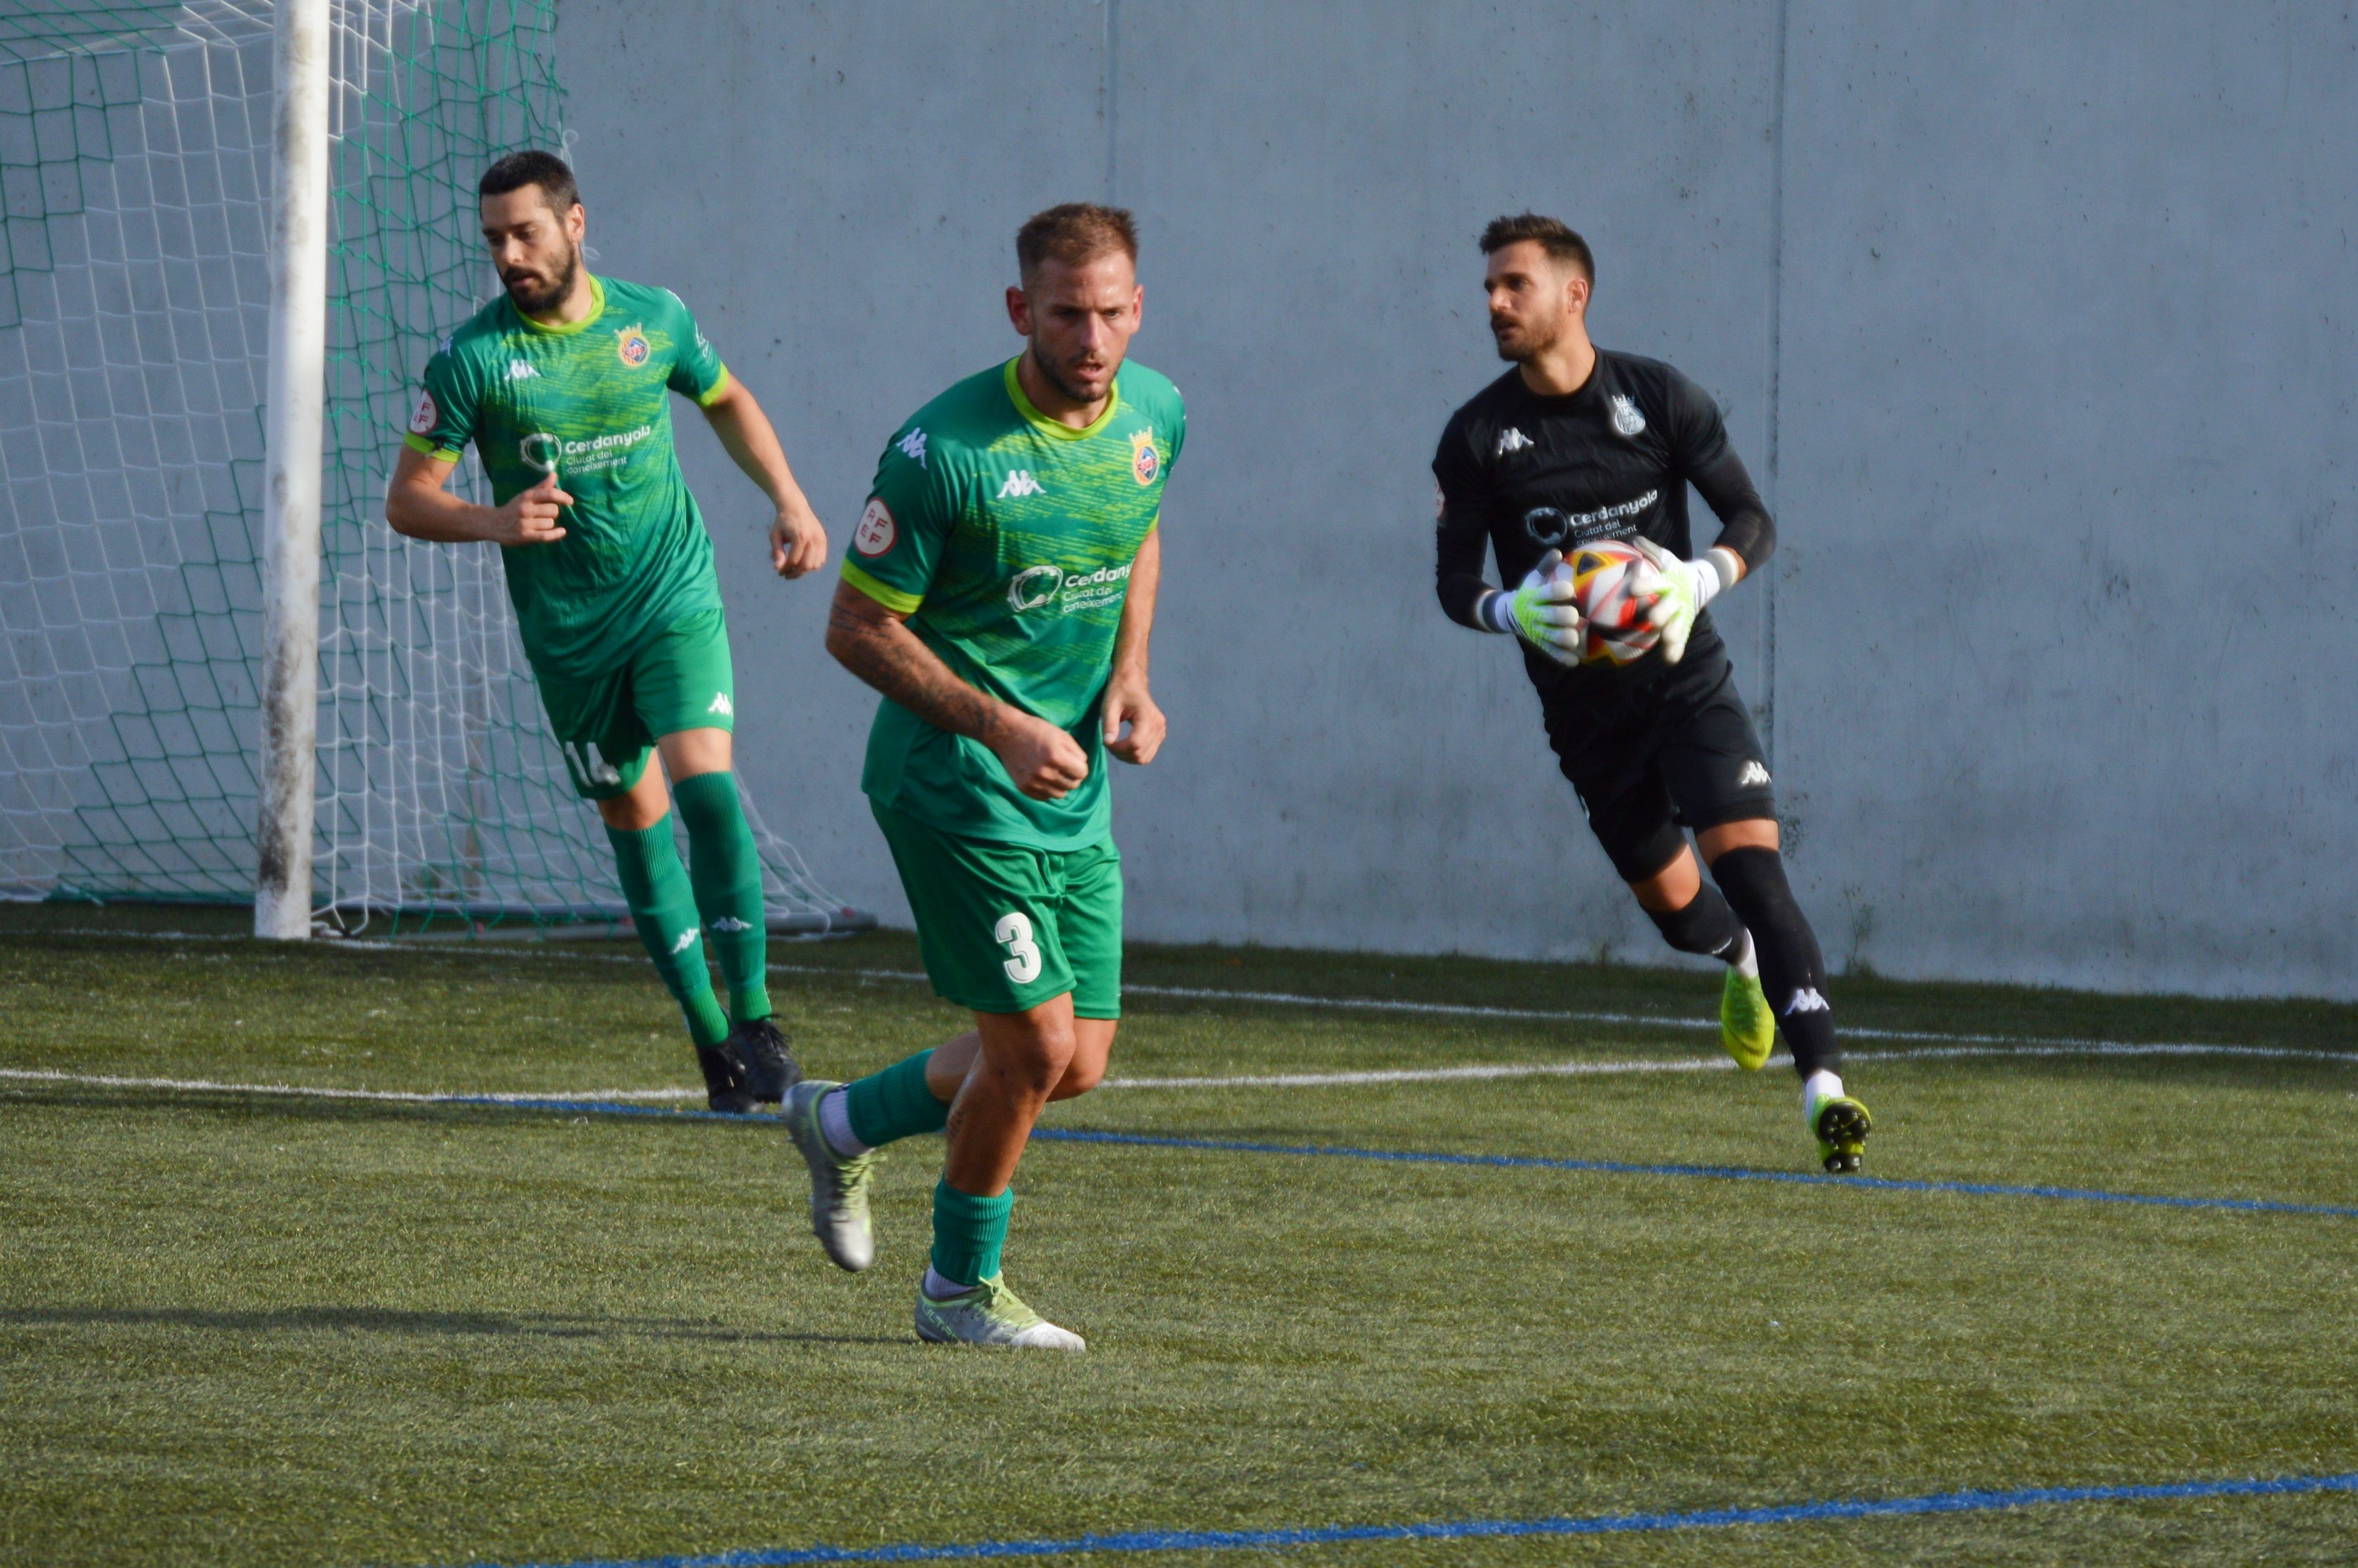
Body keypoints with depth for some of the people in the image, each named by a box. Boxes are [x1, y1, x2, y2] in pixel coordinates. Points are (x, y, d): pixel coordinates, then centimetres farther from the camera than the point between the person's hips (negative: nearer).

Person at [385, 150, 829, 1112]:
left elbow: (726, 400, 19)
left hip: (676, 599, 0)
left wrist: (789, 502, 9)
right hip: (568, 629, 0)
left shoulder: (653, 319, -2)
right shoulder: (472, 358, -9)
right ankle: (709, 1036, 15)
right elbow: (406, 500, -7)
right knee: (636, 819, 4)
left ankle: (754, 1017, -9)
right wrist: (494, 520, -26)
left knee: (706, 787, -18)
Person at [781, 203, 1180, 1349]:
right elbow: (857, 627, -14)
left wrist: (1129, 677, 4)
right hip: (952, 779, -7)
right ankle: (961, 1288, 12)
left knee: (1077, 1063, 8)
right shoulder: (943, 450, -20)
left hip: (1073, 786, 7)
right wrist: (1001, 727, -23)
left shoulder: (1155, 414, -1)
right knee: (1035, 1043, -10)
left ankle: (845, 1123, 33)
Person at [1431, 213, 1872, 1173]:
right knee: (1676, 907, 8)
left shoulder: (1659, 399, -4)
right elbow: (1452, 580, 1)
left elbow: (1752, 520, 1)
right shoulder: (1478, 437, -2)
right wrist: (1511, 610, -22)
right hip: (1582, 706, 2)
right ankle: (1743, 960, 46)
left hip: (1684, 678, -2)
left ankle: (1824, 1090, -23)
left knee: (1751, 868, -18)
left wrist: (1701, 581, -20)